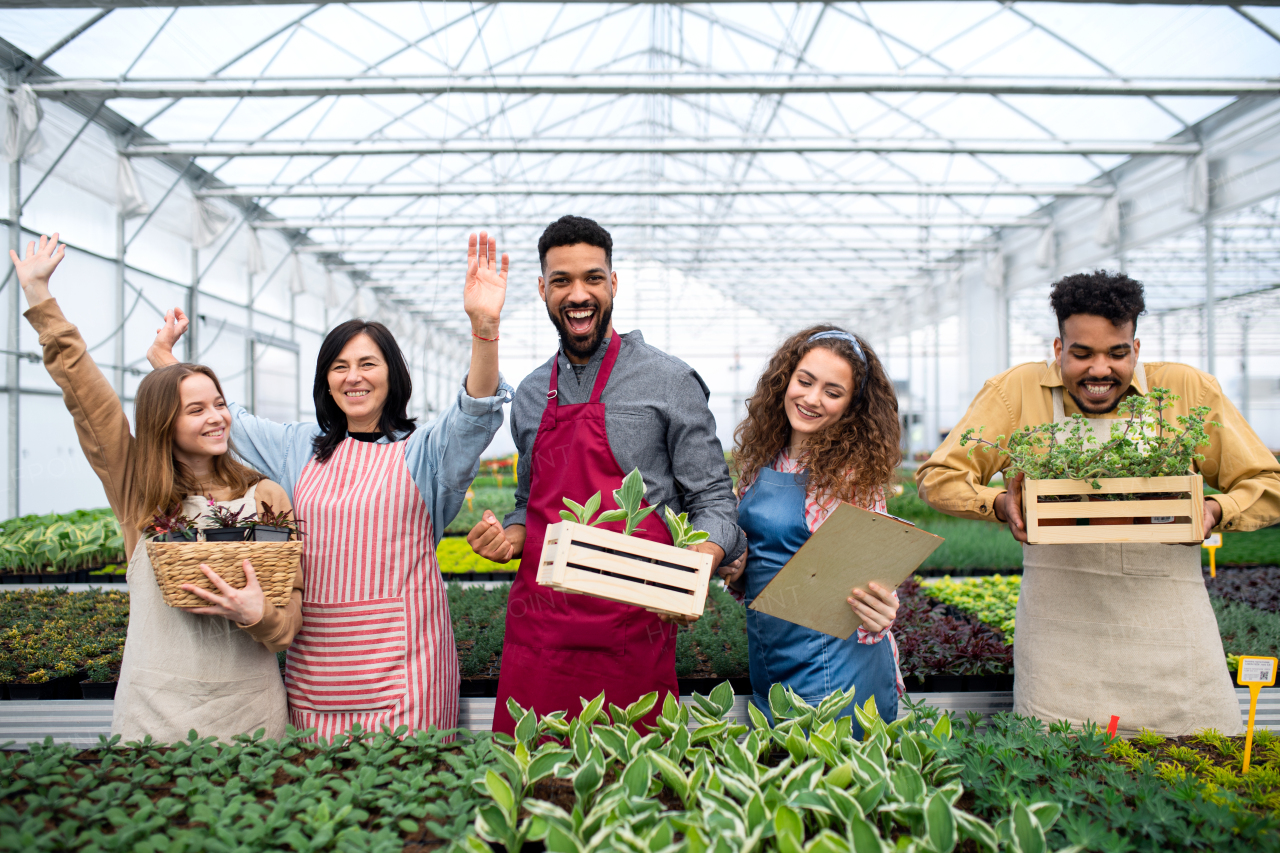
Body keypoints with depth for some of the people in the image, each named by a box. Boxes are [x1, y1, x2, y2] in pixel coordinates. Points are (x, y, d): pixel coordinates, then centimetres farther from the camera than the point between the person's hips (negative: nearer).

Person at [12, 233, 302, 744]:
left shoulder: (266, 499, 1)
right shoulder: (139, 493, 2)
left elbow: (288, 625, 2)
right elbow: (85, 394, 0)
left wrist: (256, 615, -20)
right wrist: (39, 296, 0)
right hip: (156, 709, 0)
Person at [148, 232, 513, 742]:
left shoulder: (424, 449, -1)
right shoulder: (300, 448, 15)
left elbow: (476, 413, -20)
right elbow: (221, 417, 26)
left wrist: (484, 328, -36)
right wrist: (163, 355, 27)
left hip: (400, 659, -4)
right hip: (316, 659, 5)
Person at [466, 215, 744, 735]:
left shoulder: (669, 382, -3)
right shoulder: (530, 394, 13)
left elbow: (713, 500, -2)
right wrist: (510, 537, 2)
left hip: (628, 634, -4)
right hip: (536, 629, 4)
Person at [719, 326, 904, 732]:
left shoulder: (853, 473, -14)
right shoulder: (761, 459, 2)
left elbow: (872, 573, -12)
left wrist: (879, 612, -32)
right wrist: (733, 566, -4)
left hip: (828, 666, -6)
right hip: (765, 659, 6)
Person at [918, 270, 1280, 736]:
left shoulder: (1190, 390, 4)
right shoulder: (1018, 391, 0)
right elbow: (939, 477, 3)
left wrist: (1215, 510, -11)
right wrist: (1000, 503, -16)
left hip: (1170, 627, 2)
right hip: (1060, 626, -1)